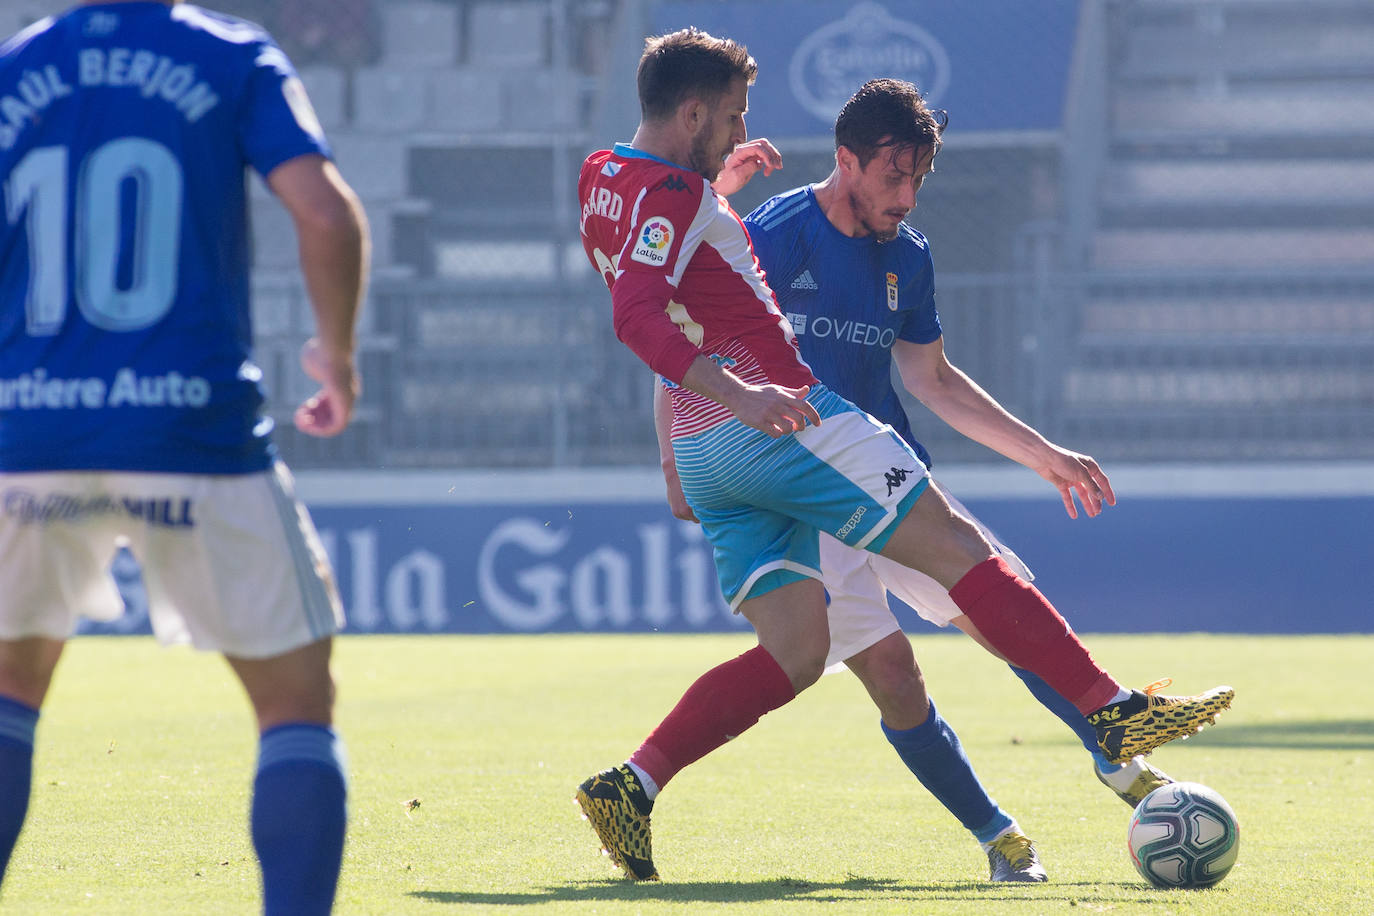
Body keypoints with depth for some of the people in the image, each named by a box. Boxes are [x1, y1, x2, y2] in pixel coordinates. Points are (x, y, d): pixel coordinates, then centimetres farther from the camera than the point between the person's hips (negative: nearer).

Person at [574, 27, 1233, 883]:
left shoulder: (603, 180, 17)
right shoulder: (668, 191, -11)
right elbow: (637, 314, -26)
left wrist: (716, 191, 36)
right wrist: (737, 393, -35)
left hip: (703, 453, 10)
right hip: (785, 421, -10)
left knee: (794, 655, 6)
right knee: (959, 549, -7)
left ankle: (631, 786, -7)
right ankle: (1116, 713, -11)